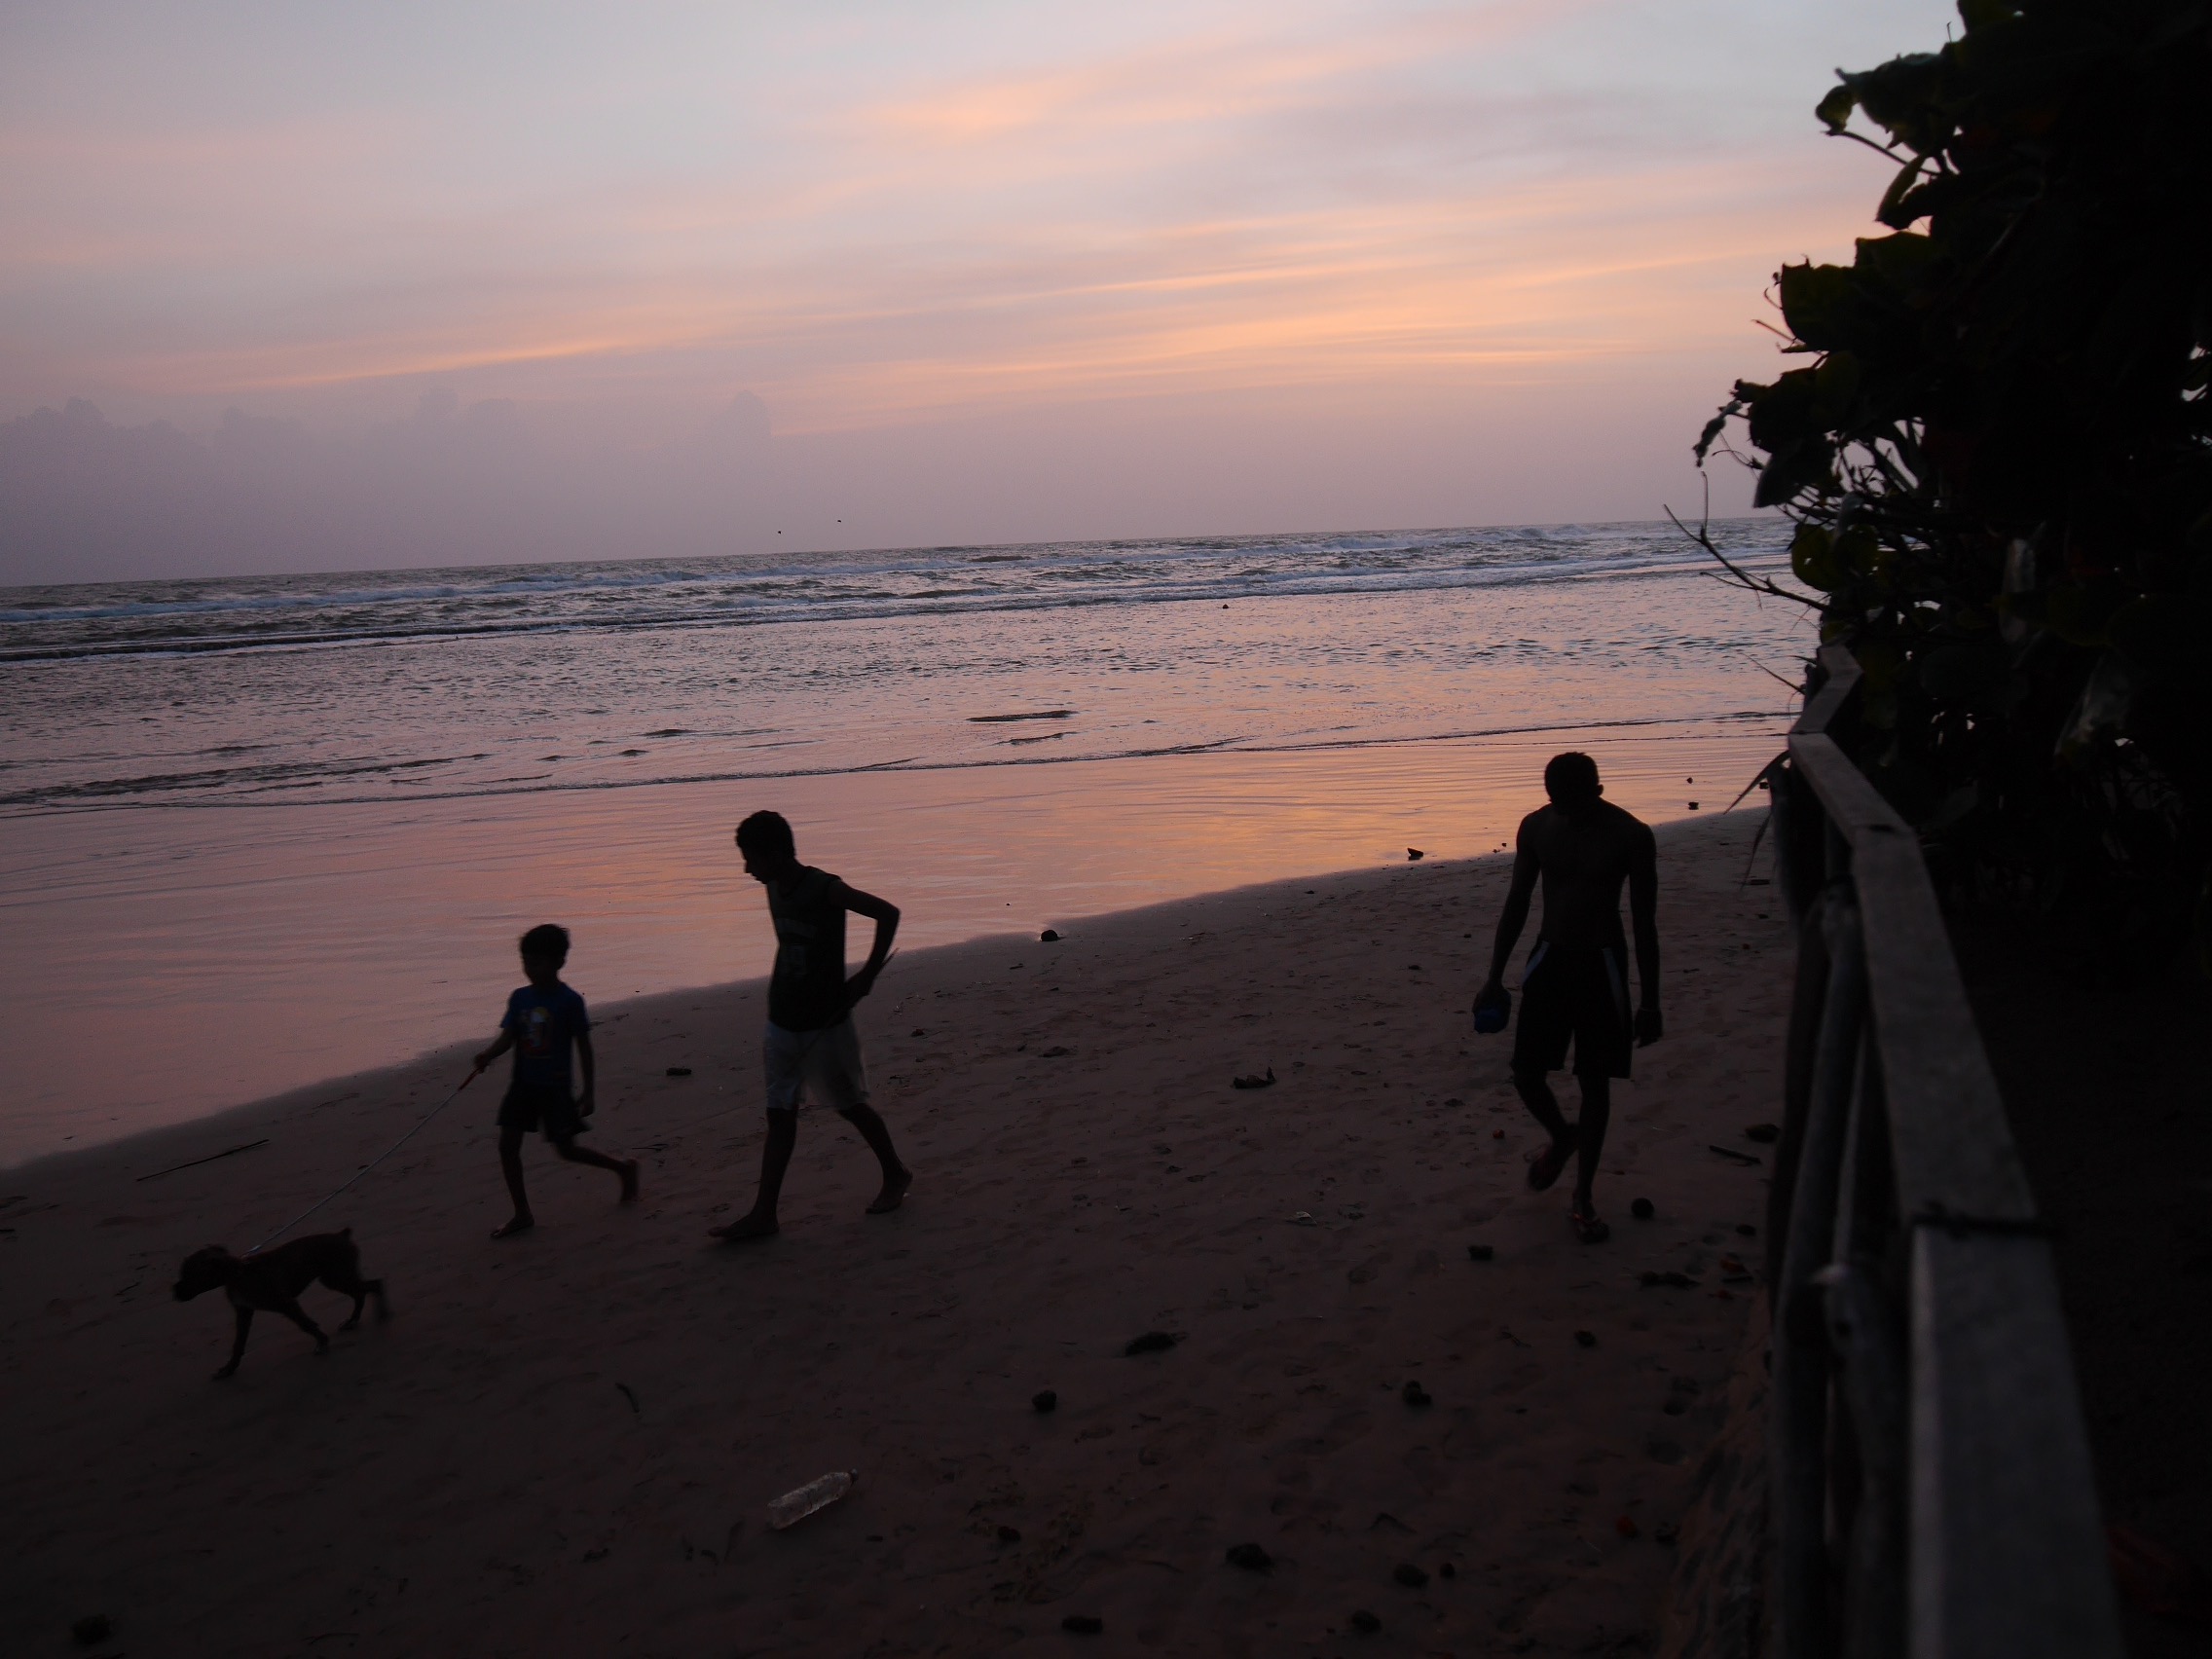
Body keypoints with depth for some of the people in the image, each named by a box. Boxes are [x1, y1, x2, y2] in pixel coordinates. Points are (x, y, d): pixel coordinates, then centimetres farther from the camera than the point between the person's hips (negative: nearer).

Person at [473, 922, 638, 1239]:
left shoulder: (569, 1001, -10)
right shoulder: (519, 998, 4)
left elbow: (584, 1047, -6)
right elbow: (507, 1036, -1)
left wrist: (587, 1092, -6)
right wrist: (488, 1056, -24)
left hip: (555, 1086, -5)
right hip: (523, 1084, 5)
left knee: (567, 1149, -2)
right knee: (507, 1144, -2)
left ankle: (624, 1168, 22)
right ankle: (522, 1214, 9)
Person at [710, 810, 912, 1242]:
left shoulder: (825, 889, -18)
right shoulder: (774, 889, 4)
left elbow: (887, 913, -18)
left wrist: (867, 974, -17)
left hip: (825, 1023, -6)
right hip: (782, 1022, 7)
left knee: (850, 1105, 8)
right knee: (780, 1115, 6)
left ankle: (896, 1175, 30)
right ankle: (763, 1214, 6)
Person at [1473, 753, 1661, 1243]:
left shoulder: (1630, 835, -10)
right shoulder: (1536, 827, -2)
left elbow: (1644, 922, -6)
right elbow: (1516, 905, 7)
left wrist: (1649, 1002, -6)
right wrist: (1495, 978, 6)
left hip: (1602, 965, -3)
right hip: (1549, 958, 3)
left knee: (1595, 1082, 2)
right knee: (1525, 1073, 0)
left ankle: (1583, 1198, 15)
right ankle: (1562, 1137, 33)